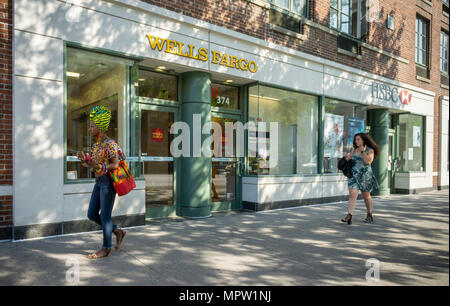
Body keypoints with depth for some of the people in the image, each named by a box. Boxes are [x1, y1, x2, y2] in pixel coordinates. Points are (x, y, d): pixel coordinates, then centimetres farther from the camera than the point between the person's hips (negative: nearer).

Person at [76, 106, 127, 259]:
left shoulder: (110, 144, -13)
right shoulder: (95, 144, 13)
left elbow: (116, 165, -17)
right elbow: (92, 165, 15)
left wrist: (99, 166, -27)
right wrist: (83, 159, -3)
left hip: (108, 181, -9)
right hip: (99, 182, 9)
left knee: (105, 216, -1)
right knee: (92, 214, 10)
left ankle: (106, 249, 12)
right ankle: (118, 232, 24)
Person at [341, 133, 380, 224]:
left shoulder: (370, 150, -4)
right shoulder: (354, 149, 10)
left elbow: (368, 161, -18)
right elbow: (349, 158, 14)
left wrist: (363, 151, -17)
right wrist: (346, 156, -8)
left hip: (365, 175, -3)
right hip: (354, 175, 3)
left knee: (366, 196, 13)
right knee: (352, 195, -12)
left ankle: (369, 215, 33)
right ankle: (349, 216, -19)